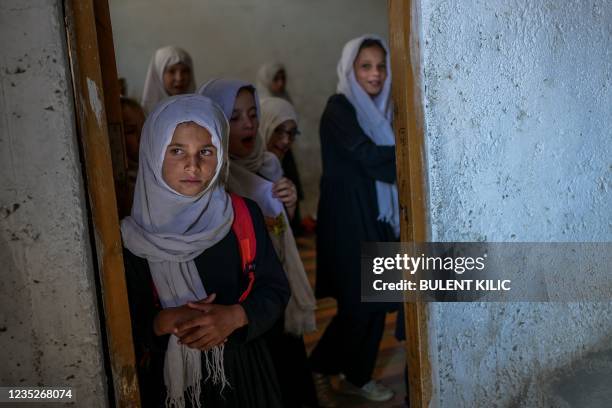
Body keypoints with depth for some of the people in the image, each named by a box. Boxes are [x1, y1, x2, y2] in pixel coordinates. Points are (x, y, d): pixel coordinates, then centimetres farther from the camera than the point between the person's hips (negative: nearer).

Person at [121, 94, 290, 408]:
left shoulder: (244, 216, -8)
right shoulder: (131, 237, -12)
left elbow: (276, 289, -3)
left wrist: (235, 316, -20)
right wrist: (163, 323, -24)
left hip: (242, 369, 2)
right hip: (168, 378, -1)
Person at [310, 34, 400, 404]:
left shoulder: (380, 109, 13)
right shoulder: (339, 109, -10)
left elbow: (389, 160, 12)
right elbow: (370, 158, -22)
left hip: (379, 218, 7)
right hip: (350, 220, -7)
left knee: (376, 301, 10)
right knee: (359, 303, -4)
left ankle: (358, 375, 25)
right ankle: (318, 368, 17)